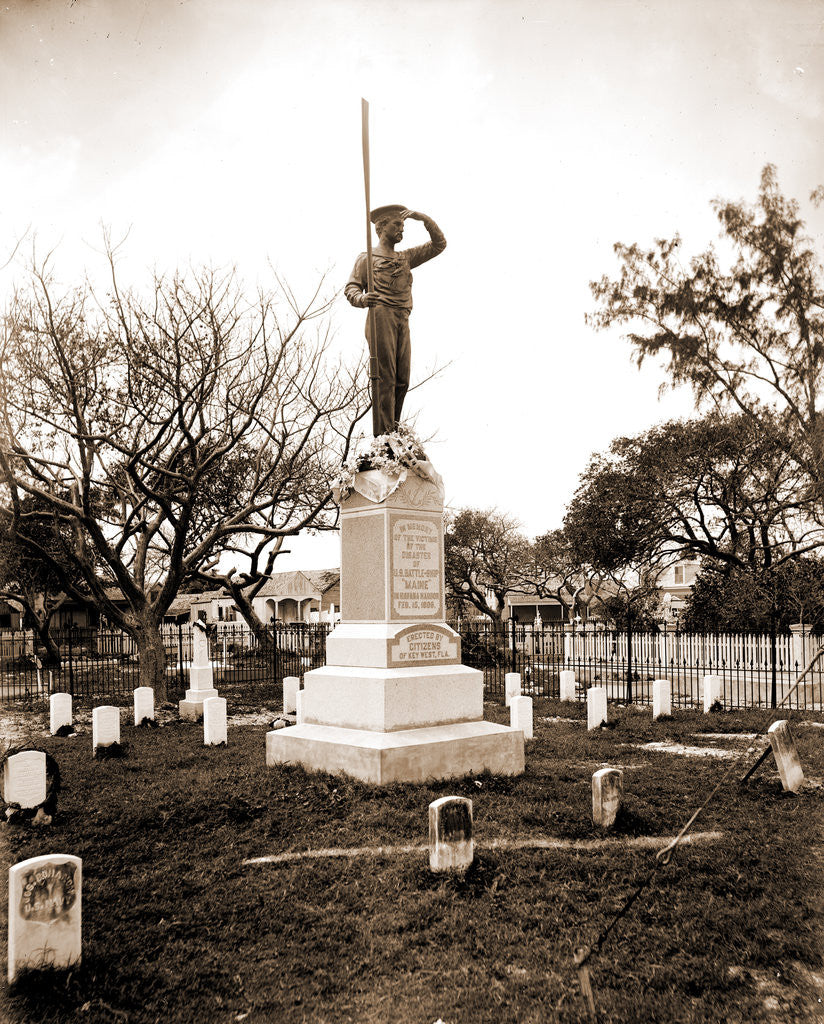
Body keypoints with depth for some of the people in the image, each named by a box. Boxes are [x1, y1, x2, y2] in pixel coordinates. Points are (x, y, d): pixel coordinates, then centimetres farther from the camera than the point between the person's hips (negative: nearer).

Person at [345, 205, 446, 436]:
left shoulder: (405, 258, 29)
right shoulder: (367, 258, 14)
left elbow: (439, 244, 28)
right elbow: (351, 288, 3)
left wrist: (423, 218, 14)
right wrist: (361, 299, -21)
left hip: (403, 321, 6)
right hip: (381, 316, -6)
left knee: (402, 379, 0)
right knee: (384, 377, -14)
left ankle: (393, 430, 9)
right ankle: (383, 434, -18)